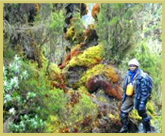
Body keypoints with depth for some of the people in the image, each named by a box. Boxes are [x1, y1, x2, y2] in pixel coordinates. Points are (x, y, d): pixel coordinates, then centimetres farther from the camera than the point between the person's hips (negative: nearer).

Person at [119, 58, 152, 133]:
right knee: (123, 111, 2)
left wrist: (142, 102, -21)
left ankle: (147, 130, 23)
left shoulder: (141, 76, -17)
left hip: (138, 97, -6)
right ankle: (124, 128, 19)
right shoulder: (128, 75, 5)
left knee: (142, 113, 5)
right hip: (129, 97, 6)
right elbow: (125, 87, 15)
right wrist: (123, 97, 14)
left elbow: (144, 91, -18)